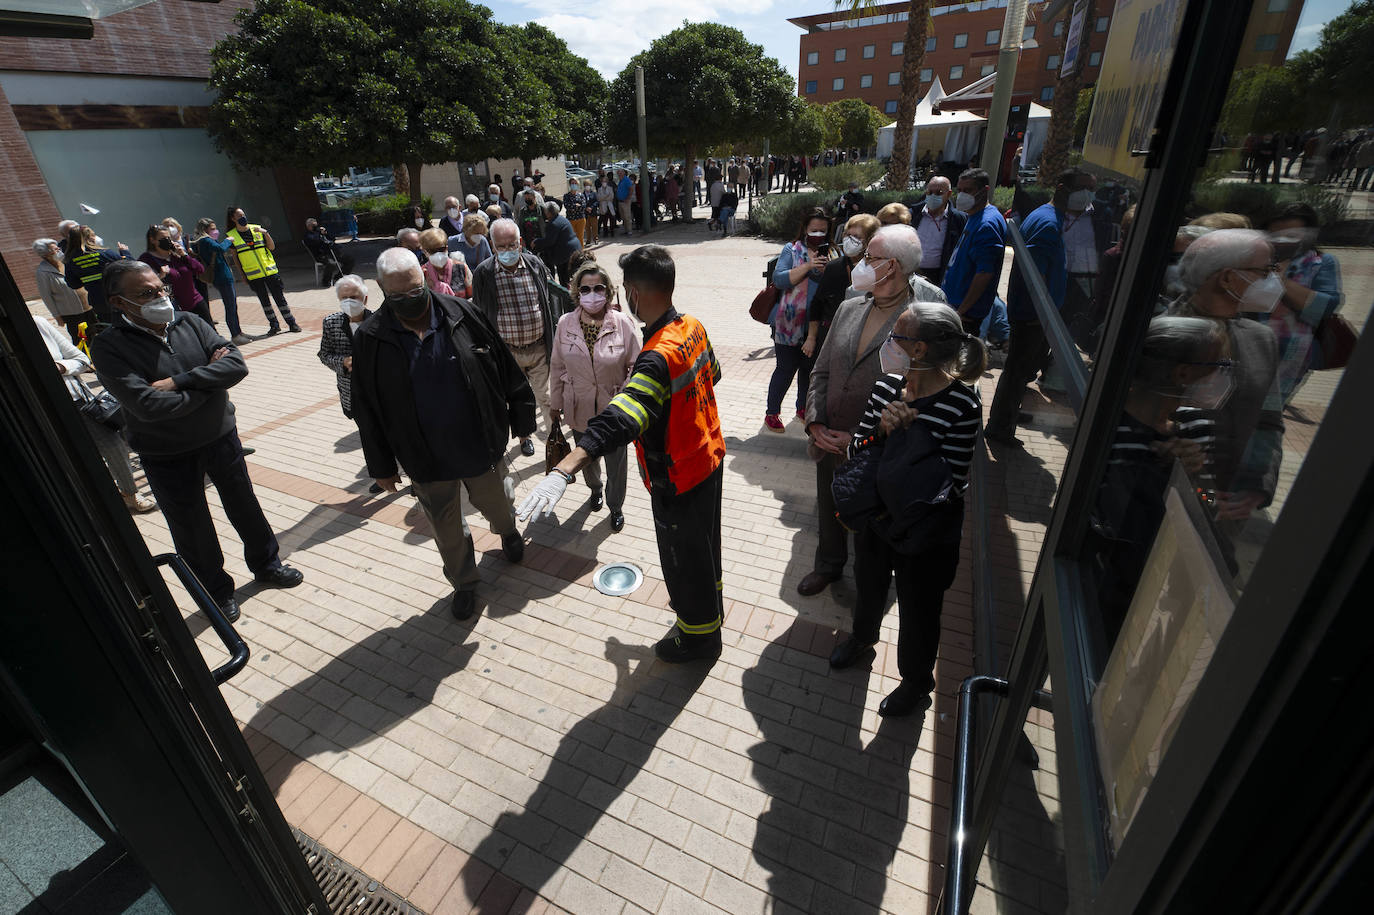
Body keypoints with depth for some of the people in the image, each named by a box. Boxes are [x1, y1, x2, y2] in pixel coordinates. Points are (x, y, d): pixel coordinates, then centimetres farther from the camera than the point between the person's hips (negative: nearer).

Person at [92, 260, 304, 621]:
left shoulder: (190, 323, -4)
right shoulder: (108, 347, -16)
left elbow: (237, 365, -16)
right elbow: (147, 406, -28)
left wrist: (178, 382, -24)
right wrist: (209, 378, -18)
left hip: (221, 437, 3)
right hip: (166, 457, -3)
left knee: (244, 506, 19)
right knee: (192, 530, 13)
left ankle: (266, 564, 41)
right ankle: (216, 592, 33)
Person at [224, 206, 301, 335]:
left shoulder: (257, 229, 5)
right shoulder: (232, 236, 1)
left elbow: (272, 247, 1)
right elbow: (235, 257, 6)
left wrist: (265, 233, -13)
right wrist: (242, 275, 4)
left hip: (270, 271, 0)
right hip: (253, 276, 0)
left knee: (279, 298, 0)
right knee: (264, 300, 6)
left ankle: (292, 323, 6)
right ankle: (274, 325, 14)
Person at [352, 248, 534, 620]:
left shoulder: (463, 314, -10)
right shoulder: (370, 339, -9)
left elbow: (507, 368, -2)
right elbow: (367, 409, -1)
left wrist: (522, 417, 2)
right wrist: (382, 466, 3)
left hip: (482, 446, 0)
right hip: (427, 461, 1)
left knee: (496, 505, 21)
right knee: (447, 528, 16)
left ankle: (508, 532, 58)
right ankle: (464, 583, 42)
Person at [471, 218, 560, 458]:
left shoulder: (536, 265, -3)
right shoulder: (483, 273, -8)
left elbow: (549, 303, 7)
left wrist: (553, 338, 8)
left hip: (540, 348, 1)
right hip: (507, 351, 0)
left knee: (547, 396, 11)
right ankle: (525, 435, 38)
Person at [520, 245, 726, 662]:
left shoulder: (659, 357, -33)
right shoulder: (693, 327, -5)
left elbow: (619, 421, -47)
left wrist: (563, 471, -55)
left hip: (679, 479, -9)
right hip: (710, 455, 9)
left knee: (683, 557, 14)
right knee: (704, 540, 29)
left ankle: (699, 636, 37)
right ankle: (709, 601, 55)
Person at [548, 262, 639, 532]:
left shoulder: (622, 323, -13)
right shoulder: (565, 324, -5)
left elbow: (635, 366, -5)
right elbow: (557, 367, 4)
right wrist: (555, 404, 9)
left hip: (614, 409, -2)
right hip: (580, 409, 3)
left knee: (616, 462, 11)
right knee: (587, 457, 23)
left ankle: (616, 506, 36)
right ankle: (595, 488, 55)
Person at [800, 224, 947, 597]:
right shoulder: (850, 308, 0)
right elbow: (821, 370, 6)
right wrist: (815, 422, -6)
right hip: (828, 443, 5)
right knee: (829, 513, 25)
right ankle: (829, 565, 52)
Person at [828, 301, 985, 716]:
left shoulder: (963, 404, -24)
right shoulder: (887, 385, -9)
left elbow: (950, 481, -24)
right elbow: (857, 449, -5)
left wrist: (907, 433, -28)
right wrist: (881, 431, -24)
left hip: (924, 536, -5)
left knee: (917, 609, 17)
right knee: (868, 584, 29)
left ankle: (916, 682, 46)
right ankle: (862, 638, 61)